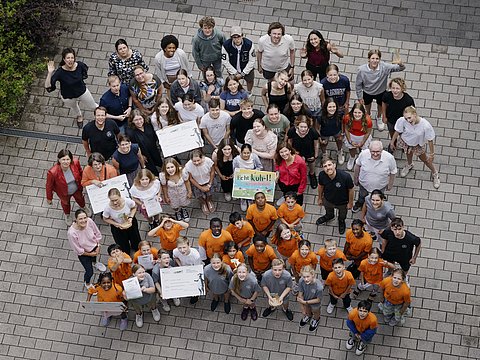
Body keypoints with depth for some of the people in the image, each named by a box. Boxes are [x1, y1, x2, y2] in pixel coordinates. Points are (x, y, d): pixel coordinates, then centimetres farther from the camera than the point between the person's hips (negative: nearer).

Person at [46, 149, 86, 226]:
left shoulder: (75, 163, -35)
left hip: (77, 189, 2)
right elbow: (49, 186, -23)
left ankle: (83, 208, 72)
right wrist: (49, 198, -7)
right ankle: (67, 215, 68)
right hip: (64, 193, -2)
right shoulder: (53, 172, -43)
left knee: (80, 198, 35)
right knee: (65, 202, 32)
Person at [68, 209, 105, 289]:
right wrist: (90, 254, -14)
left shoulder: (90, 221, -32)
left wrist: (98, 247, -9)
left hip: (94, 247, 4)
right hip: (83, 254, -4)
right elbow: (78, 250, -25)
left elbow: (98, 234, -10)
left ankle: (94, 263, 76)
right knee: (90, 272, 11)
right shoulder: (72, 233, -41)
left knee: (95, 256, 36)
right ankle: (87, 283, 48)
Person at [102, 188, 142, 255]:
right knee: (124, 249, 13)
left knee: (136, 245, 24)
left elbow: (134, 207, -8)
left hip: (130, 224, 1)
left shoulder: (128, 201, -33)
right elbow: (106, 219, -13)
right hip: (117, 228, -1)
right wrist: (117, 225, -24)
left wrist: (131, 217, -22)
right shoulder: (108, 208, -35)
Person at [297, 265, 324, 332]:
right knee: (307, 311, 34)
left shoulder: (319, 287, -43)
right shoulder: (301, 281, -36)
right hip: (305, 300, 2)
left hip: (315, 303, -2)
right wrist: (303, 309, -10)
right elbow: (300, 295, -20)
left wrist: (305, 302, -24)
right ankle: (308, 316, 69)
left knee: (315, 312, 31)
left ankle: (316, 319, 64)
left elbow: (318, 300, -24)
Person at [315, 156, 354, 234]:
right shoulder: (322, 175, -32)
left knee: (342, 215, 33)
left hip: (342, 202, -2)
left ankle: (341, 221, 67)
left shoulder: (345, 176, -42)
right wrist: (320, 198, 6)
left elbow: (350, 190, -22)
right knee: (329, 212, 37)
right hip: (328, 200, 2)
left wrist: (350, 202, -9)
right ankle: (329, 216, 72)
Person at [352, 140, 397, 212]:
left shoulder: (389, 158, -35)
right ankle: (360, 204, 68)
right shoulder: (363, 154, -33)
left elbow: (393, 172, -15)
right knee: (362, 196, 34)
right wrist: (355, 178, 2)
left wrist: (390, 185, -1)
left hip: (380, 186, -1)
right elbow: (357, 165, -10)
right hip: (363, 184, 1)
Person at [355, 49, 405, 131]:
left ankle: (379, 118, 64)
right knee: (367, 105, 31)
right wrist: (360, 98, -8)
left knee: (381, 106, 30)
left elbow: (401, 68, -33)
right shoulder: (362, 70, -34)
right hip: (367, 93, -1)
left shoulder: (384, 67, -34)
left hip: (381, 92, 1)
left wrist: (400, 64, -58)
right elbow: (358, 85, -18)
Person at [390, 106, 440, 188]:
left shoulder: (425, 125, -41)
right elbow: (397, 132, -15)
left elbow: (430, 140, -25)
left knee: (425, 159, 22)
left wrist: (432, 154, -15)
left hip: (418, 145, -2)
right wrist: (392, 142, 0)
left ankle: (435, 174, 52)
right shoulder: (402, 121, -37)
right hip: (405, 142, 2)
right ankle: (409, 165, 70)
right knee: (409, 154, 33)